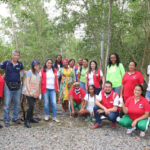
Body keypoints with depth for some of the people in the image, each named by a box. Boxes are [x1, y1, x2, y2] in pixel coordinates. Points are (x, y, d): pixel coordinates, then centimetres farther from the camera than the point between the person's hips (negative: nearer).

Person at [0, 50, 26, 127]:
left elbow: (23, 71, 18)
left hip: (17, 86, 4)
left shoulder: (19, 64, 4)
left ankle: (15, 118, 29)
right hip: (8, 86, -3)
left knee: (17, 103, 13)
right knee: (7, 104, 0)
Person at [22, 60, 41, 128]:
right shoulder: (29, 72, -8)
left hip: (35, 92, 6)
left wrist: (38, 92, 12)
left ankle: (31, 118, 29)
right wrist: (29, 92, -22)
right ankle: (27, 121, -6)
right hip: (29, 92, -6)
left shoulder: (38, 73, 11)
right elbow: (27, 82, -14)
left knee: (32, 105, 13)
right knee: (31, 106, -14)